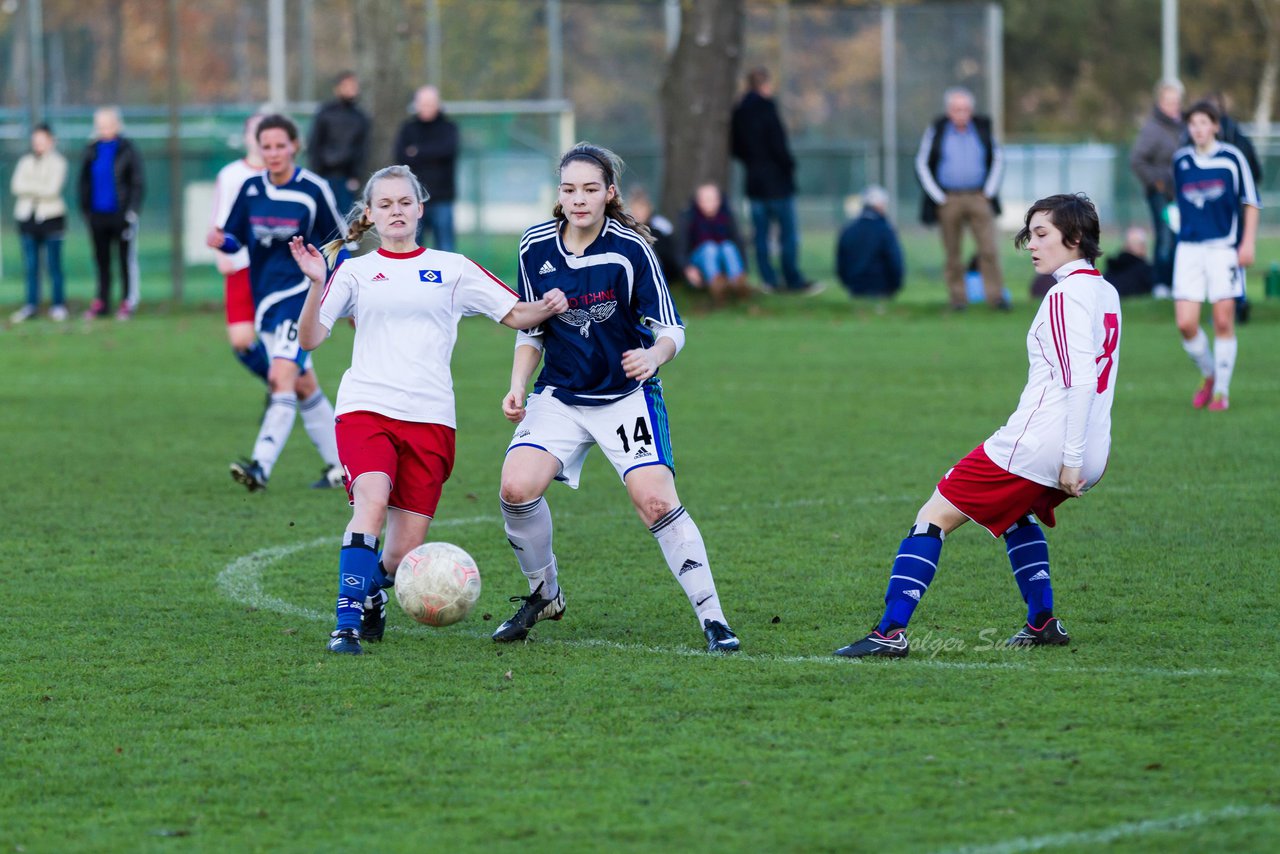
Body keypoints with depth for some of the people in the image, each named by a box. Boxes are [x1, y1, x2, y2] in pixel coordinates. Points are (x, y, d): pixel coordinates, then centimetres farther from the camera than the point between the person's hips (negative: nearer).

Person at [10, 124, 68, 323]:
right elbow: (16, 187, 0)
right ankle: (31, 305, 5)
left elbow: (53, 189, -10)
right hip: (27, 216, 3)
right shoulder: (25, 161, 12)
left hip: (51, 217, -3)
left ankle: (58, 305, 3)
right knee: (30, 265, 2)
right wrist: (40, 188, -9)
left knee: (54, 264, -2)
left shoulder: (57, 162, 1)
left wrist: (30, 187, -5)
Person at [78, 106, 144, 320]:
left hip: (120, 213, -4)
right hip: (98, 214, 4)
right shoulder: (92, 151, 9)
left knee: (127, 259, -1)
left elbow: (138, 183, -3)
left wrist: (132, 211, -9)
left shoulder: (128, 150, -4)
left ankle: (129, 303, 3)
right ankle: (101, 302, 14)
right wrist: (86, 210, 9)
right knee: (101, 260, 8)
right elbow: (85, 181, 15)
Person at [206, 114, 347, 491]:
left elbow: (339, 241, 1)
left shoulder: (313, 190, -8)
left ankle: (262, 467, -29)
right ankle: (340, 464, 26)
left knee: (282, 377, -21)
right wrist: (221, 241, -13)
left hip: (300, 293, -6)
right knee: (303, 386, 14)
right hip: (265, 298, 6)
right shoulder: (251, 189, 4)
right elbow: (235, 238, 12)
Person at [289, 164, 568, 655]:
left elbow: (515, 314, 11)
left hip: (429, 417, 1)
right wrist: (317, 285, -12)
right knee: (372, 502, -29)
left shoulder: (452, 269, 14)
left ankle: (372, 594, 31)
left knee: (405, 549, -3)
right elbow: (310, 339, 4)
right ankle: (347, 624, -26)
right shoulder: (357, 271, 12)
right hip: (366, 408, -1)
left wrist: (545, 309, -10)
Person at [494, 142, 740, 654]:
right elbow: (531, 329, 10)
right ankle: (544, 596, 10)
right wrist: (518, 385, -4)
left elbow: (671, 329, -11)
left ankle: (712, 619, -9)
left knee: (656, 501, -19)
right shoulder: (536, 247, -2)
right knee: (516, 488, -16)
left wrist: (654, 356, -33)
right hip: (560, 396, 3)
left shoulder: (630, 247, -13)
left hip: (627, 396, -3)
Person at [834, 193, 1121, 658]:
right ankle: (1042, 622, 33)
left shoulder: (1066, 296, -13)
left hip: (1036, 446, -9)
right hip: (1089, 457, 9)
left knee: (934, 518, -3)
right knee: (1017, 512, 38)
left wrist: (1071, 459, -22)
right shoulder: (1105, 293, 14)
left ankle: (891, 631, -9)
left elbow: (1079, 380, -22)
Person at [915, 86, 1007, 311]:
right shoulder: (936, 130, 0)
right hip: (948, 199, -1)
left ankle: (996, 296, -7)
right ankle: (957, 298, 10)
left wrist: (989, 191, 5)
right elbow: (922, 164, 4)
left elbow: (997, 160, 15)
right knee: (953, 253, 3)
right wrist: (938, 197, -2)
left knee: (989, 248, -8)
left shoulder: (983, 128, 5)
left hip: (979, 198, 1)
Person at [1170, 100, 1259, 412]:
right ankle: (1209, 375, 20)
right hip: (1189, 247, 3)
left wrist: (1248, 242, -5)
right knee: (1185, 324, -5)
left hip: (1224, 247, -3)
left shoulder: (1231, 158, -3)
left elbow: (1251, 202, 2)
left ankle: (1222, 390, 10)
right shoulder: (1181, 161, 8)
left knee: (1223, 321, -2)